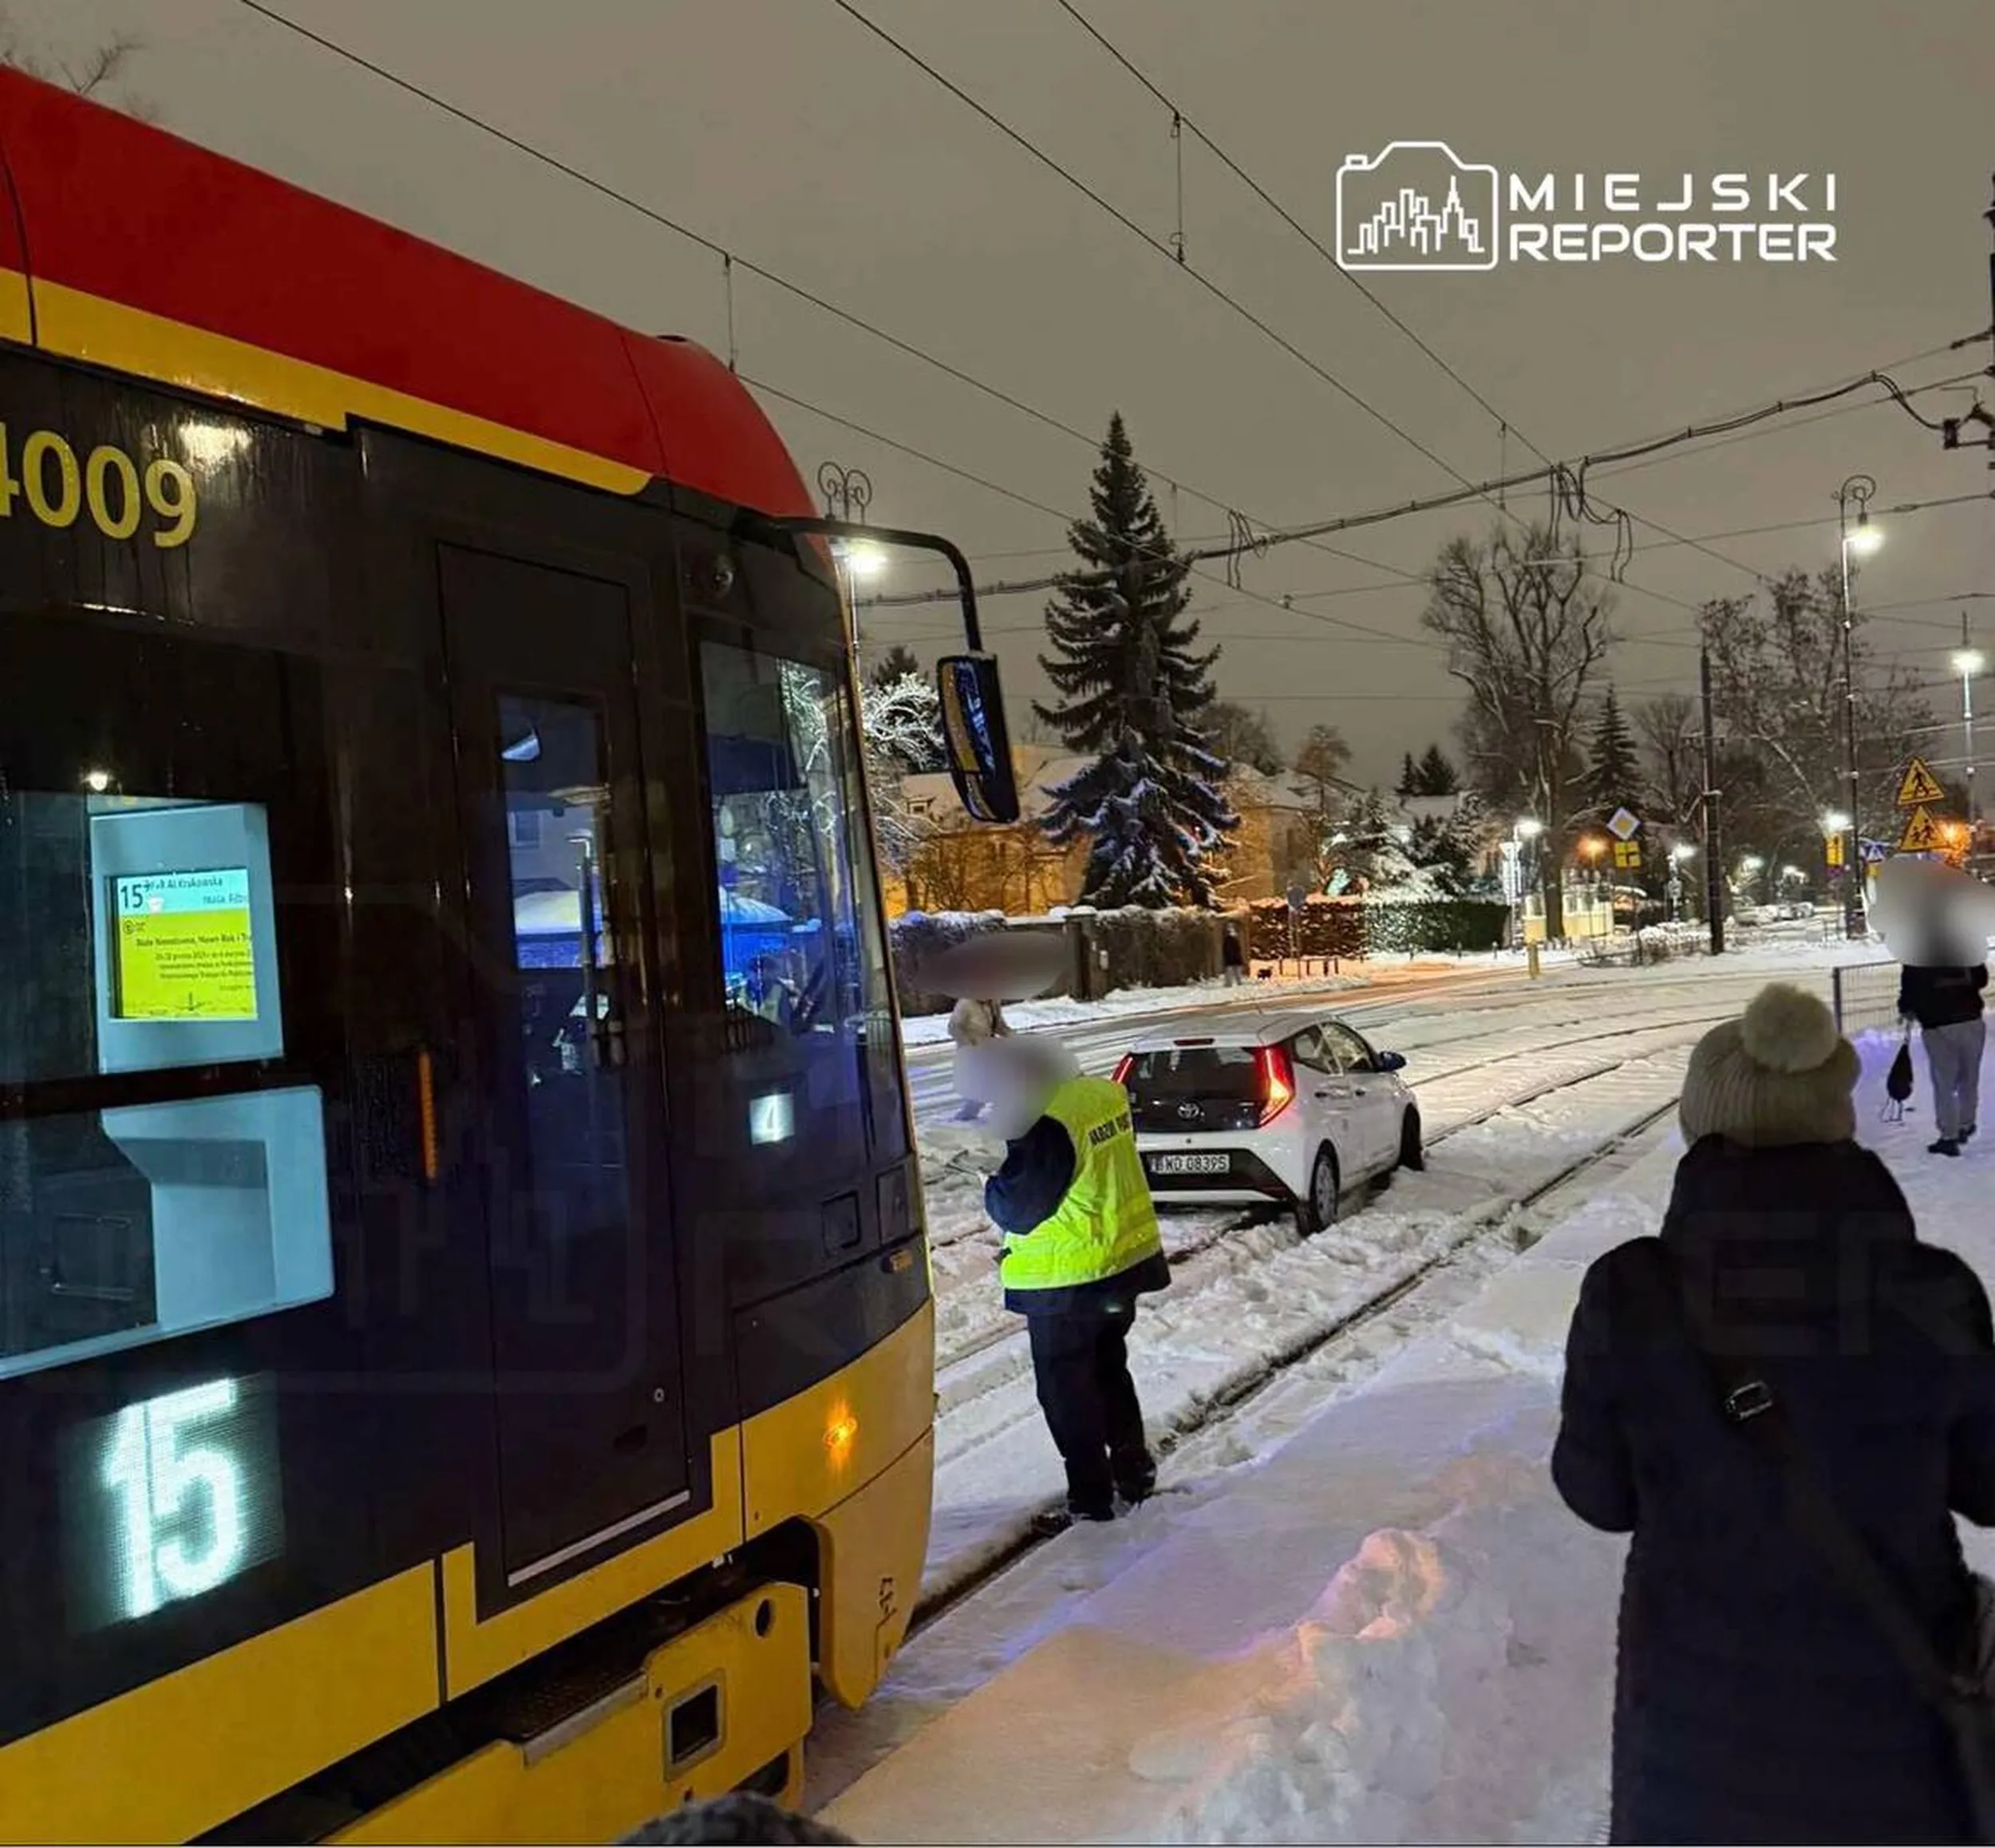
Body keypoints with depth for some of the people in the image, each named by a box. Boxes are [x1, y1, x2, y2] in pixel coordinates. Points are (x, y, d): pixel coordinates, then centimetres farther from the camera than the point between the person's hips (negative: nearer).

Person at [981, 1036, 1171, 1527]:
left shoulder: (1047, 1128, -27)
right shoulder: (1104, 1095, 1)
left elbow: (1018, 1209, -21)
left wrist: (993, 1188, -1)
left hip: (1068, 1283, -9)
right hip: (1125, 1262, 9)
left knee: (1065, 1390, 5)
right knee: (1110, 1370, 25)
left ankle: (1091, 1499, 10)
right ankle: (1134, 1471, 35)